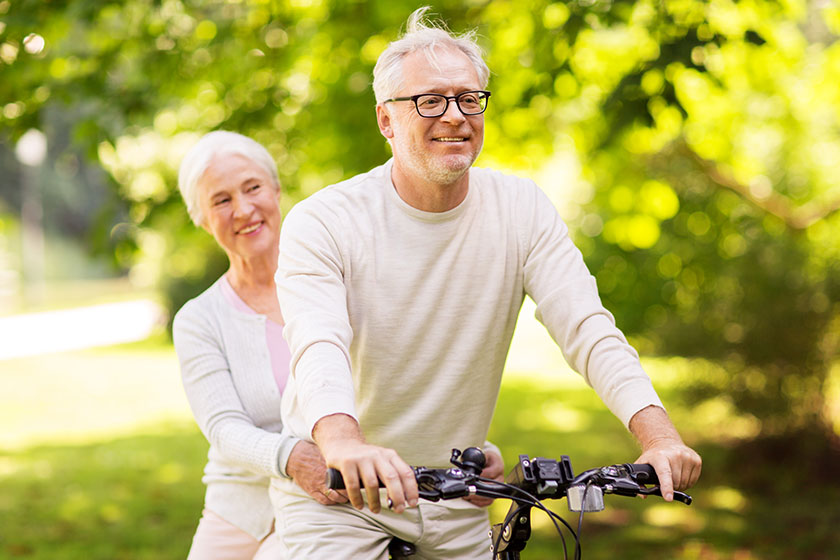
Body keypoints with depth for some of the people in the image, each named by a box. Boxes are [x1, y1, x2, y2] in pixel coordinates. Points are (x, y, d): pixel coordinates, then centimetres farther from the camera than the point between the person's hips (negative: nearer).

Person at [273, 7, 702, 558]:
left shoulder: (522, 209, -4)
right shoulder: (322, 222, -14)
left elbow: (588, 327, -14)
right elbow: (318, 344, -30)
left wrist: (660, 437, -31)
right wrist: (346, 444, -52)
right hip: (336, 498, -3)